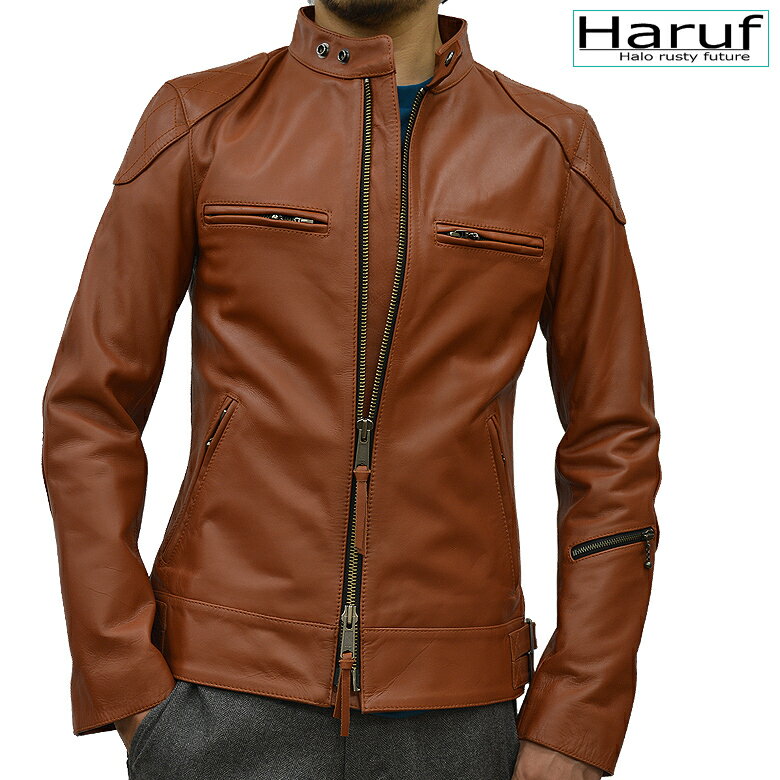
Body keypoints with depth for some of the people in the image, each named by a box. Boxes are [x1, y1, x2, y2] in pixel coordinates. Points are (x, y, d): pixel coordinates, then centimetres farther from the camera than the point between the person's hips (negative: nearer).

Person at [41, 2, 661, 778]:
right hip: (225, 696, 0)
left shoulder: (554, 148, 1)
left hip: (452, 712, 1)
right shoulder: (196, 122, 0)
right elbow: (89, 412, 0)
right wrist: (128, 689, -5)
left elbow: (612, 447, 2)